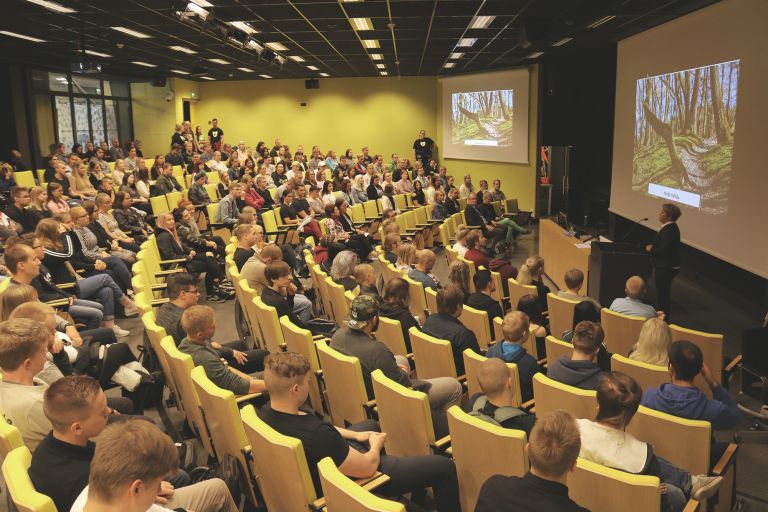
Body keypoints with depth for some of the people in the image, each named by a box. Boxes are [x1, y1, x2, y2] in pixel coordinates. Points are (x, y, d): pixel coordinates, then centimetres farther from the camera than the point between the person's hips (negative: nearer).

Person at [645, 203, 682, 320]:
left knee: (662, 294, 0)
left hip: (666, 268, -11)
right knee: (663, 293, 20)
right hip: (666, 267, 11)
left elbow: (664, 250, -27)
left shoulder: (669, 230, -23)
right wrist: (653, 246, 3)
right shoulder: (671, 227, 9)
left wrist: (651, 249, -12)